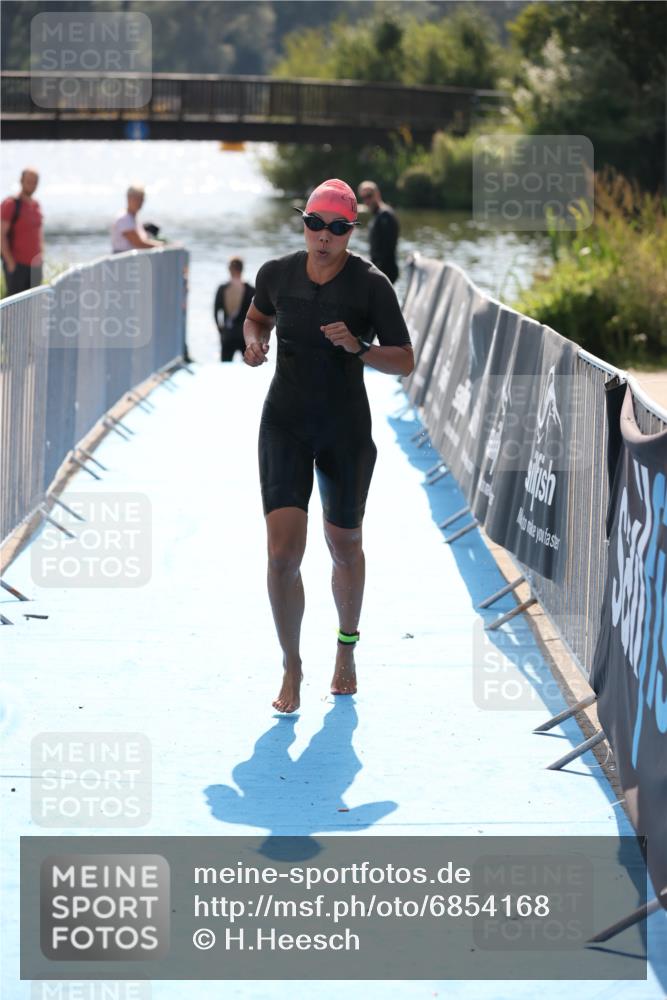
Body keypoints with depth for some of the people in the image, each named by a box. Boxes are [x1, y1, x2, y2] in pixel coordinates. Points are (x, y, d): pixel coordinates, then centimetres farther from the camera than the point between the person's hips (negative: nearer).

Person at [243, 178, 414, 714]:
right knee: (283, 550, -13)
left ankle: (347, 648, 40)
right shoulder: (277, 273, -2)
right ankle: (292, 668, 3)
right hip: (285, 423, 1)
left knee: (345, 545, 14)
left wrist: (357, 348, -26)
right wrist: (254, 342, -2)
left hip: (346, 429, -1)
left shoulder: (371, 284, -11)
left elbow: (405, 362, -9)